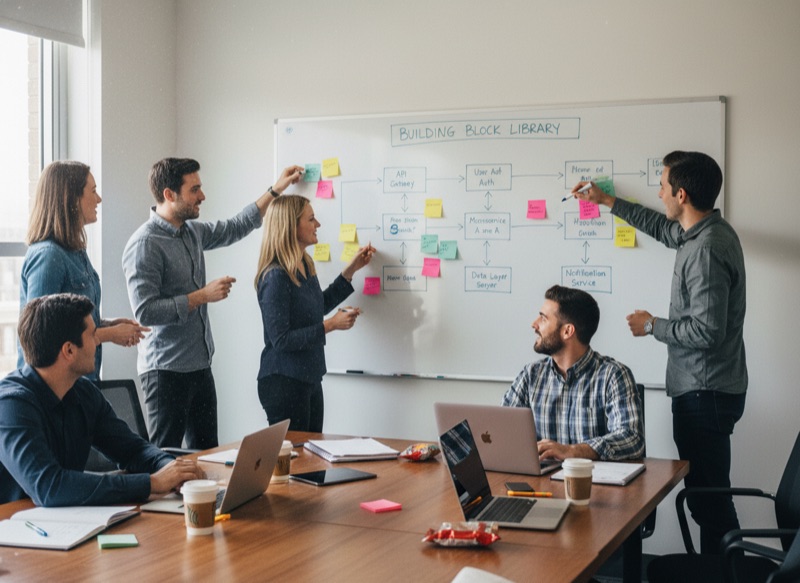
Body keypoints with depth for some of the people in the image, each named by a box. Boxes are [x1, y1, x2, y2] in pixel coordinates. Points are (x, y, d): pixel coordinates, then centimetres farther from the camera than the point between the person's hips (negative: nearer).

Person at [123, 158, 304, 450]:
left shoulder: (193, 231, 9)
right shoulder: (145, 244, -16)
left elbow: (236, 228, 26)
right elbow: (145, 311, -23)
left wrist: (276, 190, 24)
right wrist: (203, 295, -18)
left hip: (200, 366, 8)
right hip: (166, 370, -8)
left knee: (208, 453, 12)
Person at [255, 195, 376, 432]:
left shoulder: (305, 265, 5)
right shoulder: (276, 276, -21)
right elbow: (280, 340, -22)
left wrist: (351, 269, 17)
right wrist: (331, 325, -20)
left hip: (309, 379, 9)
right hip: (283, 383, -9)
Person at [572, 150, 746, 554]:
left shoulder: (706, 249, -22)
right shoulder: (703, 233, 9)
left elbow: (707, 330, -26)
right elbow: (663, 228, 30)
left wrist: (653, 326, -10)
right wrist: (607, 202, 36)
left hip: (704, 392, -10)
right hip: (706, 388, 10)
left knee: (709, 500, -4)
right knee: (708, 496, 16)